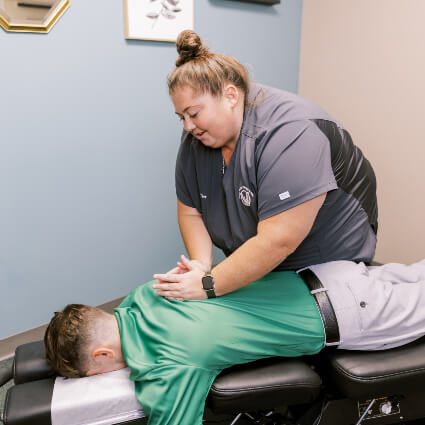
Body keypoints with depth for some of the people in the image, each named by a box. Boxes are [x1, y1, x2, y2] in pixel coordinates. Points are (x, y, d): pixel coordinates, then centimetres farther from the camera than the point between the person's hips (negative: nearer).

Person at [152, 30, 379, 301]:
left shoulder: (291, 134, -34)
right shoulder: (196, 137, -9)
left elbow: (277, 242, -37)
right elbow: (190, 211, -4)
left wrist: (208, 285, -31)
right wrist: (201, 266, -20)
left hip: (327, 263, -5)